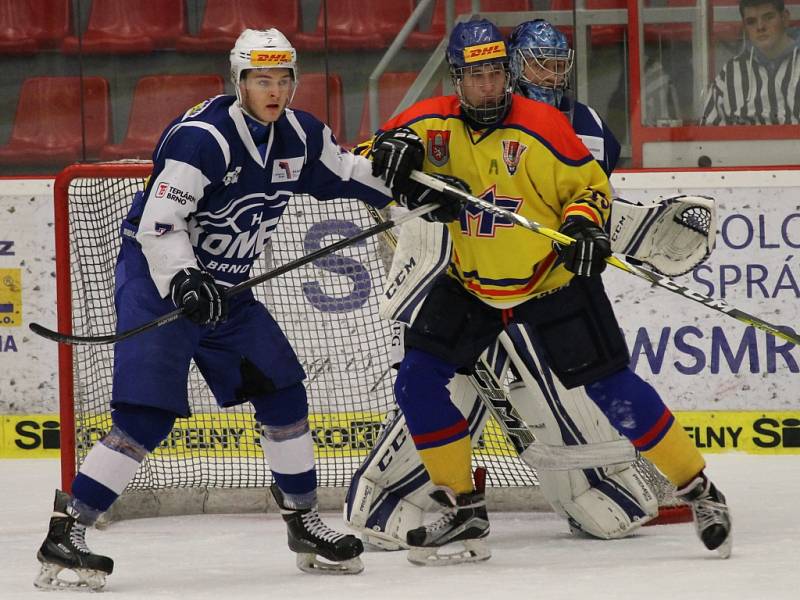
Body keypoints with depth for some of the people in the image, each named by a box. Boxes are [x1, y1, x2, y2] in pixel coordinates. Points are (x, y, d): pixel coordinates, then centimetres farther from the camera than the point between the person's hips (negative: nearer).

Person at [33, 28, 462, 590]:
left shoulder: (300, 135, 1)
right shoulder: (202, 137, -23)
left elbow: (348, 174, 18)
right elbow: (158, 223, -27)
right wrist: (184, 281, -39)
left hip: (225, 288, 8)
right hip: (157, 276, -8)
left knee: (282, 391, 6)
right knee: (149, 413, -19)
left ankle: (304, 521, 21)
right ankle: (66, 530, -18)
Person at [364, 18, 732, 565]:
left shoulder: (542, 125, -17)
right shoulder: (438, 122, -8)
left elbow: (590, 183, -8)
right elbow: (393, 143, -4)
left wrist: (583, 222, -28)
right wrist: (397, 147, -27)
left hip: (551, 280, -4)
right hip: (472, 284, 4)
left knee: (610, 387, -7)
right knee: (418, 381, -7)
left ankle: (699, 489, 8)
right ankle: (463, 511, 4)